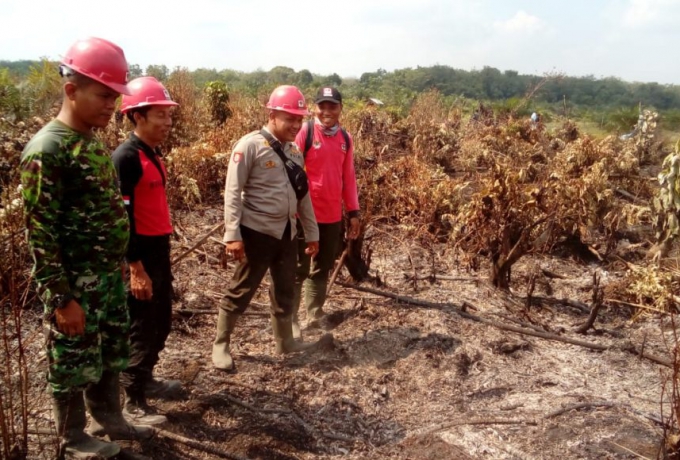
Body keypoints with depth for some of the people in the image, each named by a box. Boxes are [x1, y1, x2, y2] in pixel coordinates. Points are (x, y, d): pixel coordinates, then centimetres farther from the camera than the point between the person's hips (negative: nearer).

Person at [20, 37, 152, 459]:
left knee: (110, 354, 20)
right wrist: (62, 297, -18)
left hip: (110, 275, 8)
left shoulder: (95, 142, 8)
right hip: (75, 283, -8)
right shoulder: (47, 150, -18)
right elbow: (40, 233, -19)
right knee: (73, 363, 10)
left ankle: (109, 418, 40)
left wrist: (120, 267, 16)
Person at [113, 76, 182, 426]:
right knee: (142, 327, 2)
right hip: (141, 253, -9)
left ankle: (145, 379, 38)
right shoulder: (126, 157, -16)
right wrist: (135, 267, -22)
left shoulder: (153, 154, 12)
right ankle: (133, 400, 18)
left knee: (162, 321, 19)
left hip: (160, 249, 9)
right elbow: (122, 215, -20)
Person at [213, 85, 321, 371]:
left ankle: (285, 341, 34)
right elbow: (233, 192, -13)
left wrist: (312, 232, 15)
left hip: (286, 232, 7)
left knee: (285, 289, 17)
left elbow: (303, 195, 15)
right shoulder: (250, 145, -11)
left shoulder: (293, 151, 11)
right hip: (257, 231, -7)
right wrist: (232, 234, -18)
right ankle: (220, 345, 20)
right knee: (241, 290, 3)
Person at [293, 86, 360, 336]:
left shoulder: (345, 138, 7)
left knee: (323, 268, 16)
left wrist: (353, 212, 11)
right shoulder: (304, 132, -9)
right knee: (299, 269, 4)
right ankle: (290, 319, 16)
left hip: (333, 216, 5)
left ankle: (315, 314, 30)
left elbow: (348, 177, 12)